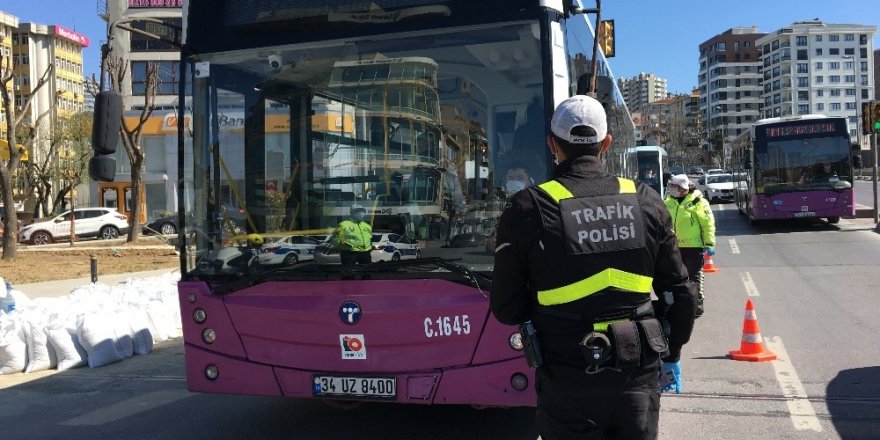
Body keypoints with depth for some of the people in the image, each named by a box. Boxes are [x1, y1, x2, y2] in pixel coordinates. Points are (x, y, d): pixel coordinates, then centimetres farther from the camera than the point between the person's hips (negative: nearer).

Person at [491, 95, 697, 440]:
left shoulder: (528, 209, -11)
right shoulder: (645, 201, -2)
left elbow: (506, 308, -7)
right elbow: (679, 293, 4)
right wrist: (671, 354, 20)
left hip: (567, 378, -3)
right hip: (638, 373, 3)